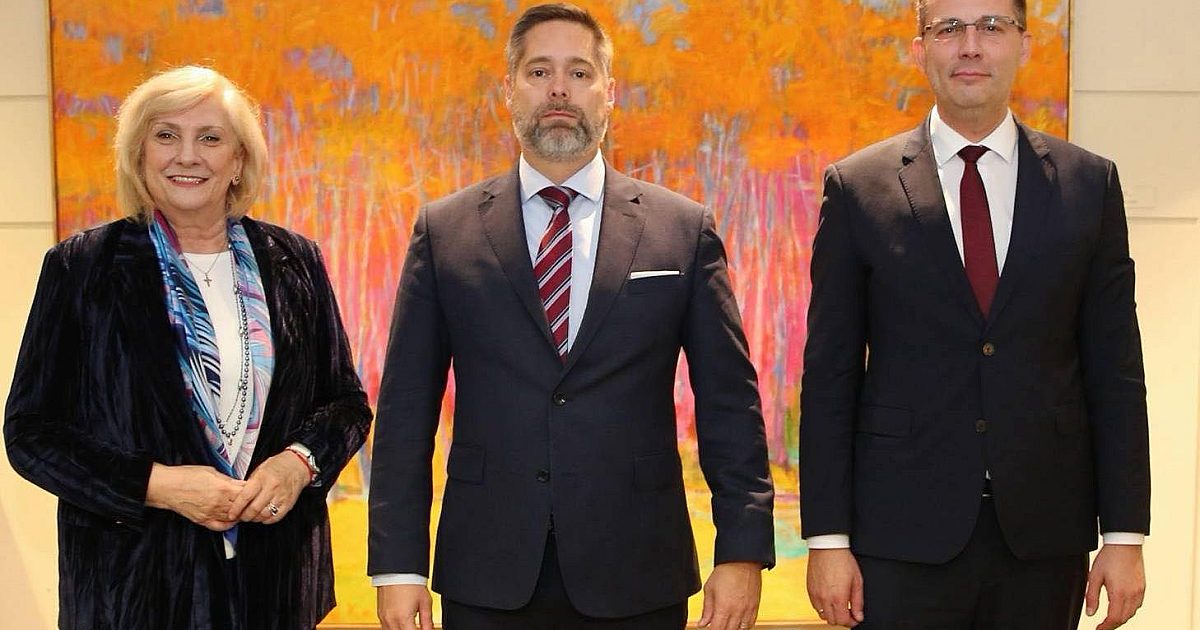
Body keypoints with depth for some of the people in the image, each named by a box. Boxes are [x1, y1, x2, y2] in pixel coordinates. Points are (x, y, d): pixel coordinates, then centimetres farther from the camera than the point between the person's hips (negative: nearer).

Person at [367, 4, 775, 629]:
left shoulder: (684, 230, 2)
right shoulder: (444, 231, 3)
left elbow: (729, 404, 2)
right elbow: (406, 408, 2)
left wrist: (743, 551, -4)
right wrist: (398, 566, -3)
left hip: (637, 579, 0)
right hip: (488, 580, 0)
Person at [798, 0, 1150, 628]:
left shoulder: (1089, 183, 4)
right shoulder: (857, 187, 0)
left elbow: (1114, 369, 5)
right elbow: (829, 375, -1)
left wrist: (1124, 533, 1)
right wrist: (827, 537, -5)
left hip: (1043, 533, 2)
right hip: (904, 533, -1)